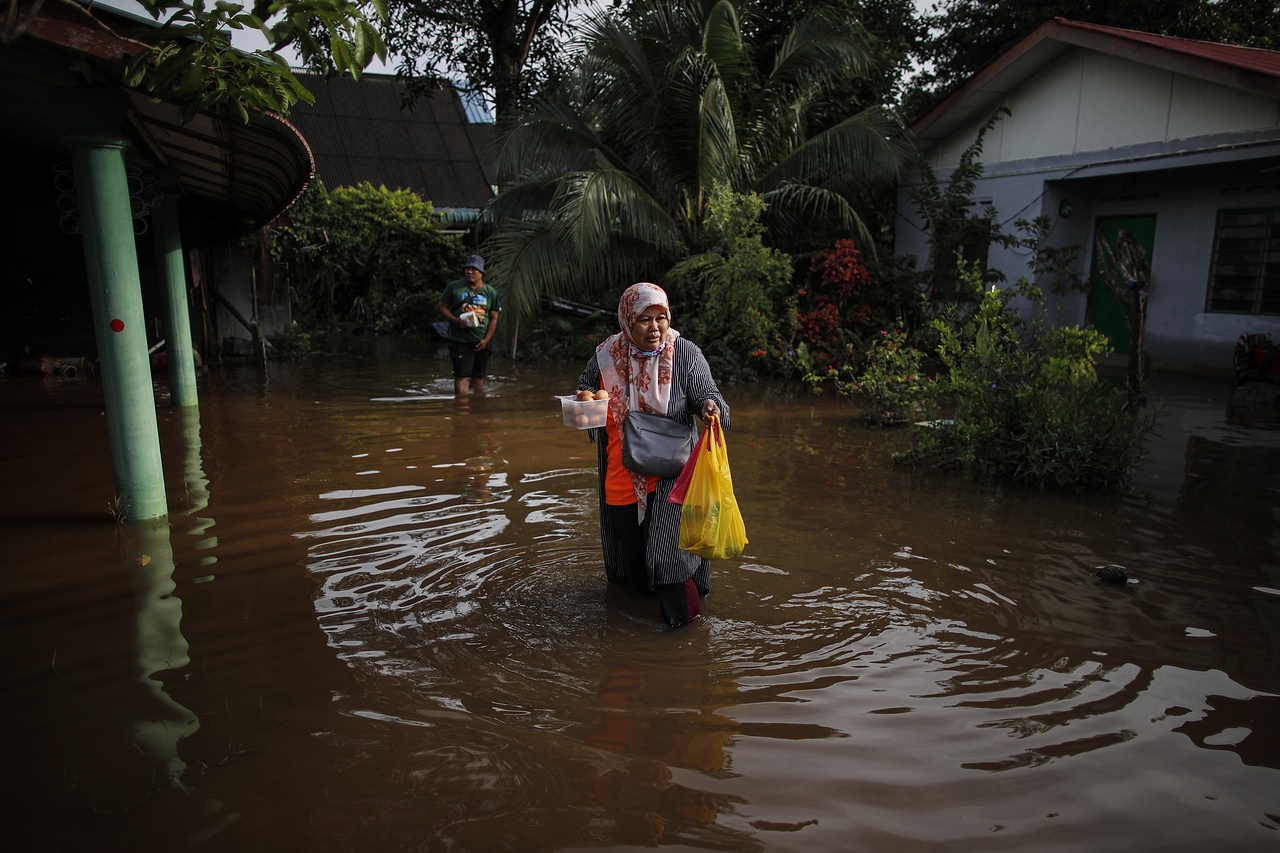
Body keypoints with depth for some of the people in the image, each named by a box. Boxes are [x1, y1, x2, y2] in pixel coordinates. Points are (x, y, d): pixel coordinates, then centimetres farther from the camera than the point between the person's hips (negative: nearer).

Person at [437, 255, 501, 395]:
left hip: (481, 342, 3)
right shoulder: (453, 287, 2)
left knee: (479, 376, 11)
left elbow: (493, 318, 6)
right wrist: (454, 320, -14)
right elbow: (442, 306, 5)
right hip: (459, 340, -3)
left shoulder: (490, 292, 7)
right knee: (461, 376, -11)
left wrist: (486, 339, -4)